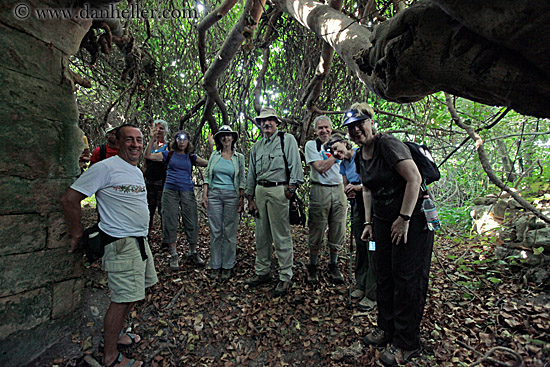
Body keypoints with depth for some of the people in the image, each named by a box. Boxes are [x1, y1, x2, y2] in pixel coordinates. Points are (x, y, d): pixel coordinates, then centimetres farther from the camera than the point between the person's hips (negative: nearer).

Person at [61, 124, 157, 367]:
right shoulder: (106, 167, -14)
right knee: (122, 299, -2)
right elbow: (70, 199, -14)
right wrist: (77, 235, -8)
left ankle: (115, 334, 39)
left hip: (140, 241, 9)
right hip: (121, 244, -9)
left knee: (133, 292, 19)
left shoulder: (137, 171, 13)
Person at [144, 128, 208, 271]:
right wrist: (152, 139, -8)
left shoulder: (191, 157, 12)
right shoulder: (168, 155, 9)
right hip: (170, 191, -1)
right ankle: (173, 255, 13)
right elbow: (148, 156, 2)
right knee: (171, 222, 1)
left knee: (191, 222, 2)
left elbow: (209, 163, 3)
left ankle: (193, 253, 18)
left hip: (187, 192, 1)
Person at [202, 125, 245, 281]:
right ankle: (215, 266, 16)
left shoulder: (239, 157, 7)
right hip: (214, 194, 1)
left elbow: (241, 180, 7)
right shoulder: (214, 155, 10)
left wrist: (242, 198, -1)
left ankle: (227, 266, 15)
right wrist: (204, 195, 0)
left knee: (229, 232, 2)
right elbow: (207, 176, 9)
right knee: (215, 231, 4)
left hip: (231, 195, -1)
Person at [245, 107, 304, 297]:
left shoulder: (287, 139, 3)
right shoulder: (256, 147, 19)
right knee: (261, 235, 12)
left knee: (281, 236, -4)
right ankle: (262, 272, 26)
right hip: (260, 191, 6)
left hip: (279, 190, -6)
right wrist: (250, 198, 16)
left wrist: (291, 188, -14)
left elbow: (295, 165, -5)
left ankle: (285, 277, 8)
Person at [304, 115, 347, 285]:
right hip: (320, 190, -4)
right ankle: (312, 267, 18)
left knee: (338, 231, 7)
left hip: (338, 190, 4)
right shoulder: (311, 145, 1)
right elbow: (320, 167, -13)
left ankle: (334, 266, 23)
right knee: (317, 231, 2)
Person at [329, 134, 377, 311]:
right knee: (360, 247, 11)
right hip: (357, 206, 7)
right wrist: (348, 192, -3)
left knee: (372, 247, -6)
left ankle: (372, 295, 5)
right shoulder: (343, 165, 14)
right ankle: (361, 286, 25)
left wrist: (359, 187, -21)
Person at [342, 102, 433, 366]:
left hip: (412, 218, -8)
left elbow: (414, 179, -23)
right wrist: (368, 222, 13)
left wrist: (404, 219, -22)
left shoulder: (388, 145, -17)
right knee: (383, 274, 14)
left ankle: (406, 344, 17)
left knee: (407, 277, 0)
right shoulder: (361, 155, 9)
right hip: (383, 220, 8)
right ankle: (386, 329, 32)